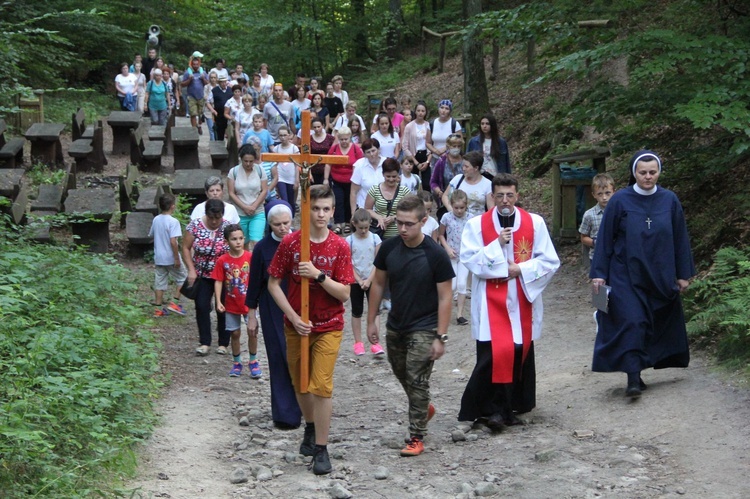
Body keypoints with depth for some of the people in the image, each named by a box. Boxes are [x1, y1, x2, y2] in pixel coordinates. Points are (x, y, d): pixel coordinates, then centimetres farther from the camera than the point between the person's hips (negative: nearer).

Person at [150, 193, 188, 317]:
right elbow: (173, 241, -23)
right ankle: (174, 302, 5)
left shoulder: (156, 220, 4)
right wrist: (177, 258, -18)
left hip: (158, 257, 6)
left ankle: (159, 308, 13)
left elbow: (151, 235, 16)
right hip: (171, 258, -6)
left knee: (160, 282, 10)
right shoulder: (173, 221, -17)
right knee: (182, 278, 11)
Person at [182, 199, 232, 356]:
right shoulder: (195, 225, -9)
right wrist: (191, 270, -8)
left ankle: (223, 343, 15)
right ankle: (205, 343, 5)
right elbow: (186, 248, -1)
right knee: (202, 307, -4)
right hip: (202, 275, 1)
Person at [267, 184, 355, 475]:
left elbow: (344, 293, -10)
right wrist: (293, 317, -12)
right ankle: (310, 427, 40)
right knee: (300, 384, 14)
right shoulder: (290, 242, -7)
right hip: (296, 326, 2)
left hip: (328, 328, -2)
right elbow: (273, 284, -4)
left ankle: (321, 449, 0)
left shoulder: (340, 246, -8)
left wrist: (318, 275, -25)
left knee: (321, 386, -9)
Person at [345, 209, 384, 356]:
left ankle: (375, 343, -9)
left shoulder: (375, 238, -6)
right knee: (357, 312, 9)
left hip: (371, 280, 0)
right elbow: (349, 264, -7)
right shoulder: (349, 240, -7)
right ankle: (358, 343, 17)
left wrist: (368, 280, -13)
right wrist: (359, 281, -13)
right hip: (355, 281, 0)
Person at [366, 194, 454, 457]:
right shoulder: (389, 248, -5)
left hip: (423, 329, -5)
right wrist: (371, 321, 7)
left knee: (417, 381, -7)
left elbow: (444, 298, -14)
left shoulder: (436, 255, -17)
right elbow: (378, 284, 7)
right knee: (402, 374, 20)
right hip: (395, 326, 6)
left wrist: (440, 337, -17)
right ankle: (425, 408, 47)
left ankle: (417, 438, 4)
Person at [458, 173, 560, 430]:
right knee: (494, 353, -12)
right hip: (491, 301, -2)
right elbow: (468, 258, -7)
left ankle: (513, 405, 20)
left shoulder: (535, 223, 3)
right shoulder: (477, 224, 1)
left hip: (523, 299, 2)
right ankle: (493, 408, -3)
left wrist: (522, 269, -12)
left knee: (520, 352, 6)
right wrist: (497, 244, -15)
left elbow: (550, 261, 1)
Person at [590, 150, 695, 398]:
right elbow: (605, 238, -2)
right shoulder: (620, 200, -5)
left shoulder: (670, 200, 1)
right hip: (626, 275, -3)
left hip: (660, 275, 3)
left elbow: (680, 239, 7)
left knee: (663, 324, 8)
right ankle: (633, 378, -14)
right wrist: (598, 273, -5)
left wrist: (683, 274, 6)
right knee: (632, 322, -14)